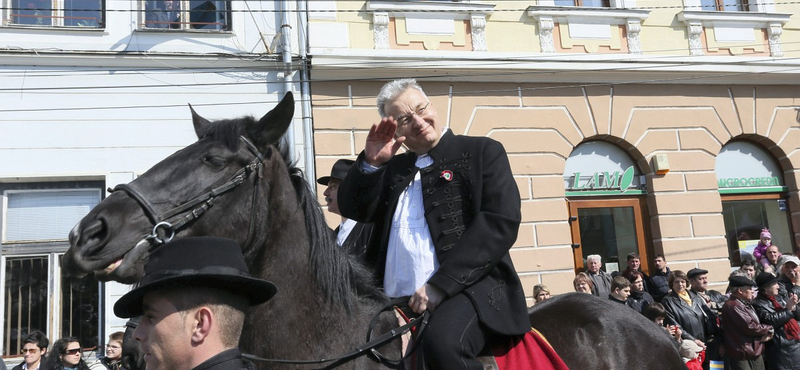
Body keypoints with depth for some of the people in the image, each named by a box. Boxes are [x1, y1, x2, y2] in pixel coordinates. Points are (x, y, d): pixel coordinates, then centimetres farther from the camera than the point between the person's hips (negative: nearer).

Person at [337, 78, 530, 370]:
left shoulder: (482, 152, 6)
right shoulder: (393, 169, 21)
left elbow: (502, 221, -7)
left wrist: (440, 284, -16)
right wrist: (371, 162, -2)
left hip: (469, 288, -5)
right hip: (397, 302, 6)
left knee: (442, 343, -34)